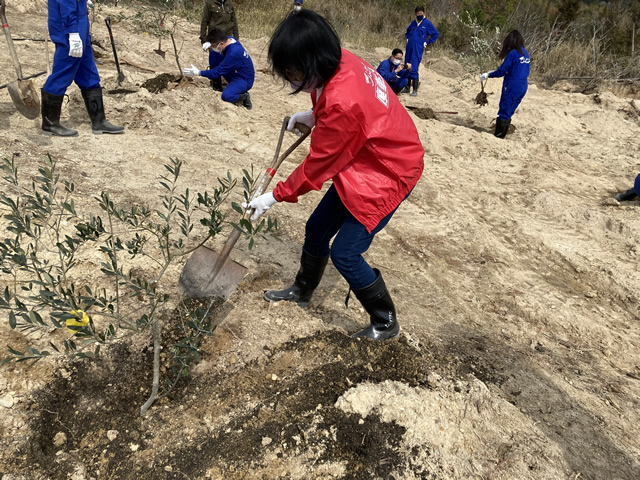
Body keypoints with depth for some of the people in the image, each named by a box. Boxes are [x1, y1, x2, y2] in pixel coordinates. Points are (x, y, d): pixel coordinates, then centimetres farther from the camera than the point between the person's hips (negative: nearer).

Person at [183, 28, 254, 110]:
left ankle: (244, 97, -3)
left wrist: (198, 73, -19)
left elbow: (218, 72, -24)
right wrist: (209, 45, -10)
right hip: (236, 73, 9)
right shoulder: (229, 39, -6)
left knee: (226, 96, -34)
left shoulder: (233, 53, -31)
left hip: (245, 80, -9)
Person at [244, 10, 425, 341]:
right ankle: (302, 291, 40)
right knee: (316, 229, 15)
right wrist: (314, 116, 0)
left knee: (345, 253, -7)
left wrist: (275, 196, -9)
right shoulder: (341, 62, -10)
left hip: (388, 174, -9)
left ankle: (385, 324, 15)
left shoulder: (341, 103, -34)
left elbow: (317, 165, -21)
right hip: (362, 163, 9)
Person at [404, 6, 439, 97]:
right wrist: (408, 39, 16)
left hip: (418, 49, -6)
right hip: (409, 48, 6)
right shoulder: (413, 22, 13)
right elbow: (407, 31, 32)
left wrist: (427, 42, -1)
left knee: (414, 69, -13)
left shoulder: (427, 23, -2)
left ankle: (415, 90, -7)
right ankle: (407, 88, 20)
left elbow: (436, 34, 2)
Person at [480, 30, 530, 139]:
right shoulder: (526, 54, 11)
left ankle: (498, 136, -2)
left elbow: (502, 71, -11)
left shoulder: (512, 53, -13)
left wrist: (488, 75, 1)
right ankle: (501, 136, 18)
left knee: (503, 112, -2)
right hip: (523, 87, 8)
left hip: (512, 87, -7)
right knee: (509, 113, 13)